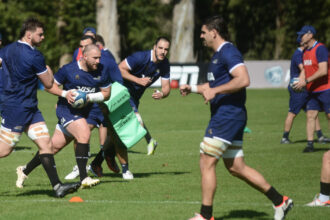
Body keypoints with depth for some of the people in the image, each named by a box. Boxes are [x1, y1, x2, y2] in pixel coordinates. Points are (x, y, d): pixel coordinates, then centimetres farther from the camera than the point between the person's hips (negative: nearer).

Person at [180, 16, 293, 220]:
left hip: (228, 116, -10)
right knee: (236, 167, 10)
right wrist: (193, 88, 20)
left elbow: (243, 80, -26)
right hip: (223, 116, 10)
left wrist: (214, 91, -25)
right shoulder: (218, 54, 19)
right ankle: (280, 201, 13)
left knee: (207, 163, -7)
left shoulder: (228, 52, -13)